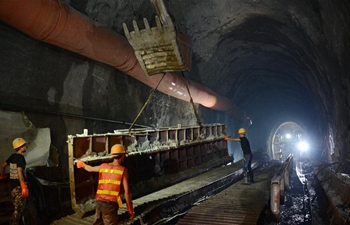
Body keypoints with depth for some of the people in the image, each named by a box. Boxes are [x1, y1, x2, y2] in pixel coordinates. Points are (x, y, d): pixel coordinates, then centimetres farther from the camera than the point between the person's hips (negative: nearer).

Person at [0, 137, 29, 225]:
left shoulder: (13, 156, 8)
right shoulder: (20, 157, -17)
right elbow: (19, 171, -29)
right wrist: (23, 186, -33)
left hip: (13, 184, 9)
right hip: (18, 185, -9)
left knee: (16, 207, 20)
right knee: (19, 208, -1)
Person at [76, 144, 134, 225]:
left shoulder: (103, 166, 9)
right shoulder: (123, 170, -7)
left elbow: (90, 169, 30)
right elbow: (126, 192, -9)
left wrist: (82, 164, 53)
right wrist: (130, 210, -1)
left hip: (99, 202, 5)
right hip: (110, 204, -5)